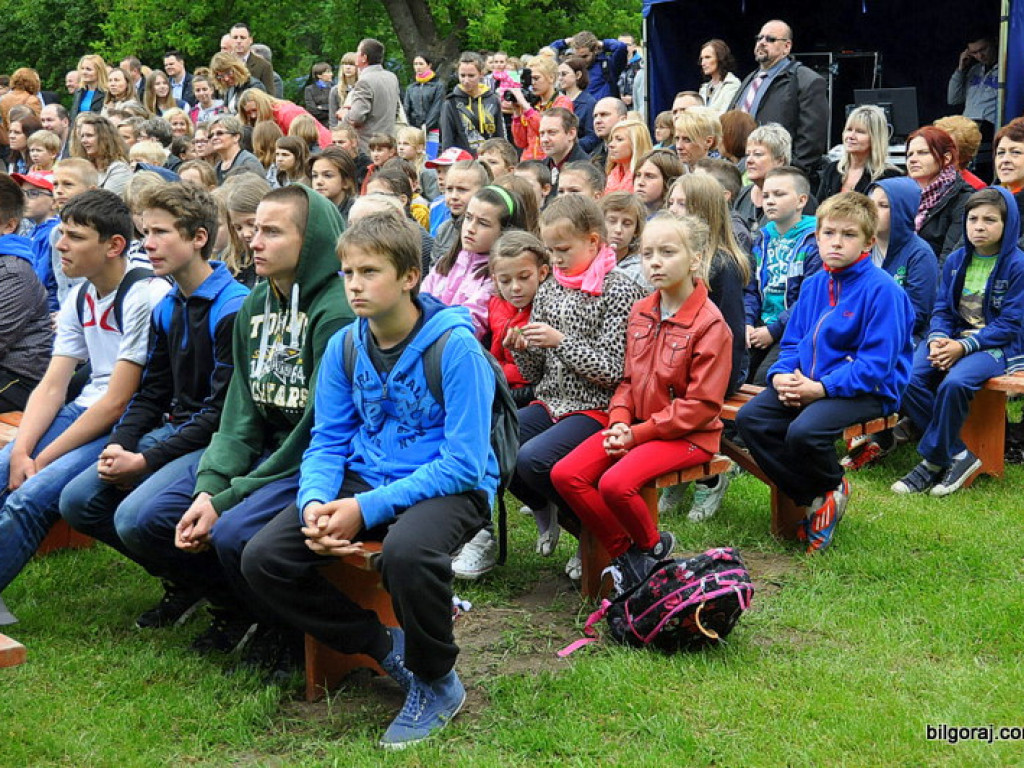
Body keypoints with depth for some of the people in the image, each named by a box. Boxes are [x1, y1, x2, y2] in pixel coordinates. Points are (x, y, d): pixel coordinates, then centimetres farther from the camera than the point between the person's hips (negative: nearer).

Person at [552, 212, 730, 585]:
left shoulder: (709, 323, -13)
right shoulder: (640, 312, 8)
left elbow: (702, 404, -16)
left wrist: (639, 432, -17)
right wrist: (619, 422, -6)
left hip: (688, 435, -7)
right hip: (636, 426, 7)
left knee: (615, 483, -29)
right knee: (564, 474, -11)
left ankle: (653, 545, 2)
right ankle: (623, 551, 3)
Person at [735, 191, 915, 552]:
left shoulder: (882, 290, -13)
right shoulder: (813, 285, 11)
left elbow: (876, 364, -18)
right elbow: (792, 343, 17)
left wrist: (821, 388, -23)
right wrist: (781, 376, -6)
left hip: (868, 390, -7)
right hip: (807, 384, 8)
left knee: (804, 431, -32)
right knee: (749, 418, -12)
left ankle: (834, 489, 3)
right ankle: (811, 497, -1)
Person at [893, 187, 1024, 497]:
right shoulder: (955, 260, 10)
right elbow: (942, 308, 10)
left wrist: (963, 346, -20)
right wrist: (937, 339, -13)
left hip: (996, 345, -5)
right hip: (952, 338, 5)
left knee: (954, 383, -36)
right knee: (906, 377, -23)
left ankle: (933, 460, -15)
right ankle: (957, 455, -14)